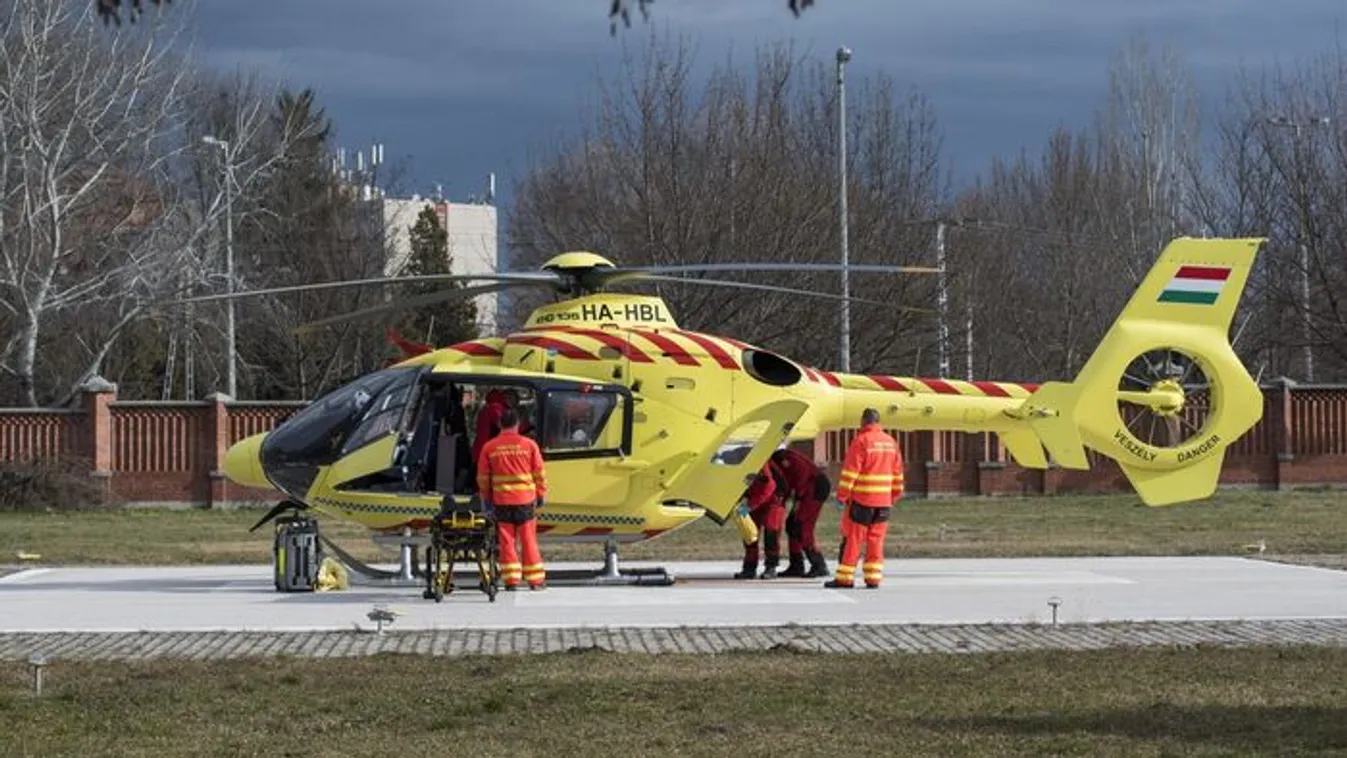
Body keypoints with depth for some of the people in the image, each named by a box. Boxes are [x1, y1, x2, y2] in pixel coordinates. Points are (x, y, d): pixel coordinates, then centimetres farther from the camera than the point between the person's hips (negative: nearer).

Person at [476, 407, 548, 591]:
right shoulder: (529, 445, -2)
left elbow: (482, 477, 6)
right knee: (529, 540, 6)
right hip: (525, 499, 0)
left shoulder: (489, 447, 0)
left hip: (501, 500, 0)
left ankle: (511, 580, 3)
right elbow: (539, 473, 2)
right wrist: (541, 495, 14)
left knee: (507, 541, 5)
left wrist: (486, 498, 18)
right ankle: (535, 580, 10)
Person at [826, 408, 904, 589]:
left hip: (861, 499, -6)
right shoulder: (891, 442, 10)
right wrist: (895, 496, 23)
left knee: (852, 539, 0)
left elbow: (850, 471, -13)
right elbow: (897, 473, 15)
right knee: (876, 541, 8)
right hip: (883, 502, 6)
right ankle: (873, 579, 5)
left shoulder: (861, 441, -10)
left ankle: (845, 578, 1)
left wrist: (842, 495, -7)